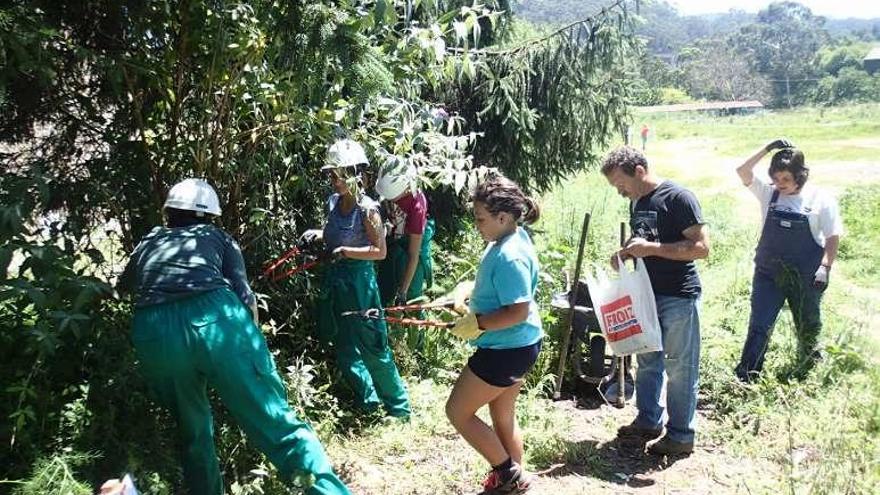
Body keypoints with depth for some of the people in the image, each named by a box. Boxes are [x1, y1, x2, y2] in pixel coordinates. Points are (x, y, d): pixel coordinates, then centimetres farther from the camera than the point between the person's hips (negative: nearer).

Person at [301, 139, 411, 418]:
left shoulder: (367, 209, -17)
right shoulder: (333, 202, 3)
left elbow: (380, 251, -16)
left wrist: (346, 251, -23)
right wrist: (318, 235, -2)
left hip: (358, 280, -7)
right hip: (334, 279, 8)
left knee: (371, 344, 0)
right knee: (343, 345, 16)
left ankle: (398, 405, 16)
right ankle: (367, 398, 33)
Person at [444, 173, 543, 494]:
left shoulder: (510, 256, -27)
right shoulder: (510, 238, 4)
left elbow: (518, 311, -29)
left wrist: (477, 323, -21)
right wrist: (465, 295, 5)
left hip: (507, 350, -10)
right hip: (514, 346, 10)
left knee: (458, 411, 3)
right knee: (502, 416, 21)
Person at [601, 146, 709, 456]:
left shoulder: (678, 198, -16)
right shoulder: (636, 202, 9)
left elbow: (701, 247, -21)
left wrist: (651, 248, -25)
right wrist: (626, 253, 1)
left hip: (679, 297, -8)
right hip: (648, 293, 8)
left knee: (680, 368, 2)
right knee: (647, 361, 17)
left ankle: (681, 435, 14)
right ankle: (649, 421, 31)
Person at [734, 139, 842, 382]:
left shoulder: (821, 199, -5)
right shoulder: (769, 193, -1)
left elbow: (833, 237, -3)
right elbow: (743, 171, -10)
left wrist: (825, 267, -13)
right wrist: (767, 149, -15)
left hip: (805, 277, -1)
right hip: (768, 273, 1)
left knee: (808, 327, 15)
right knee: (759, 326, -3)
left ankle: (808, 369, 38)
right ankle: (745, 378, -1)